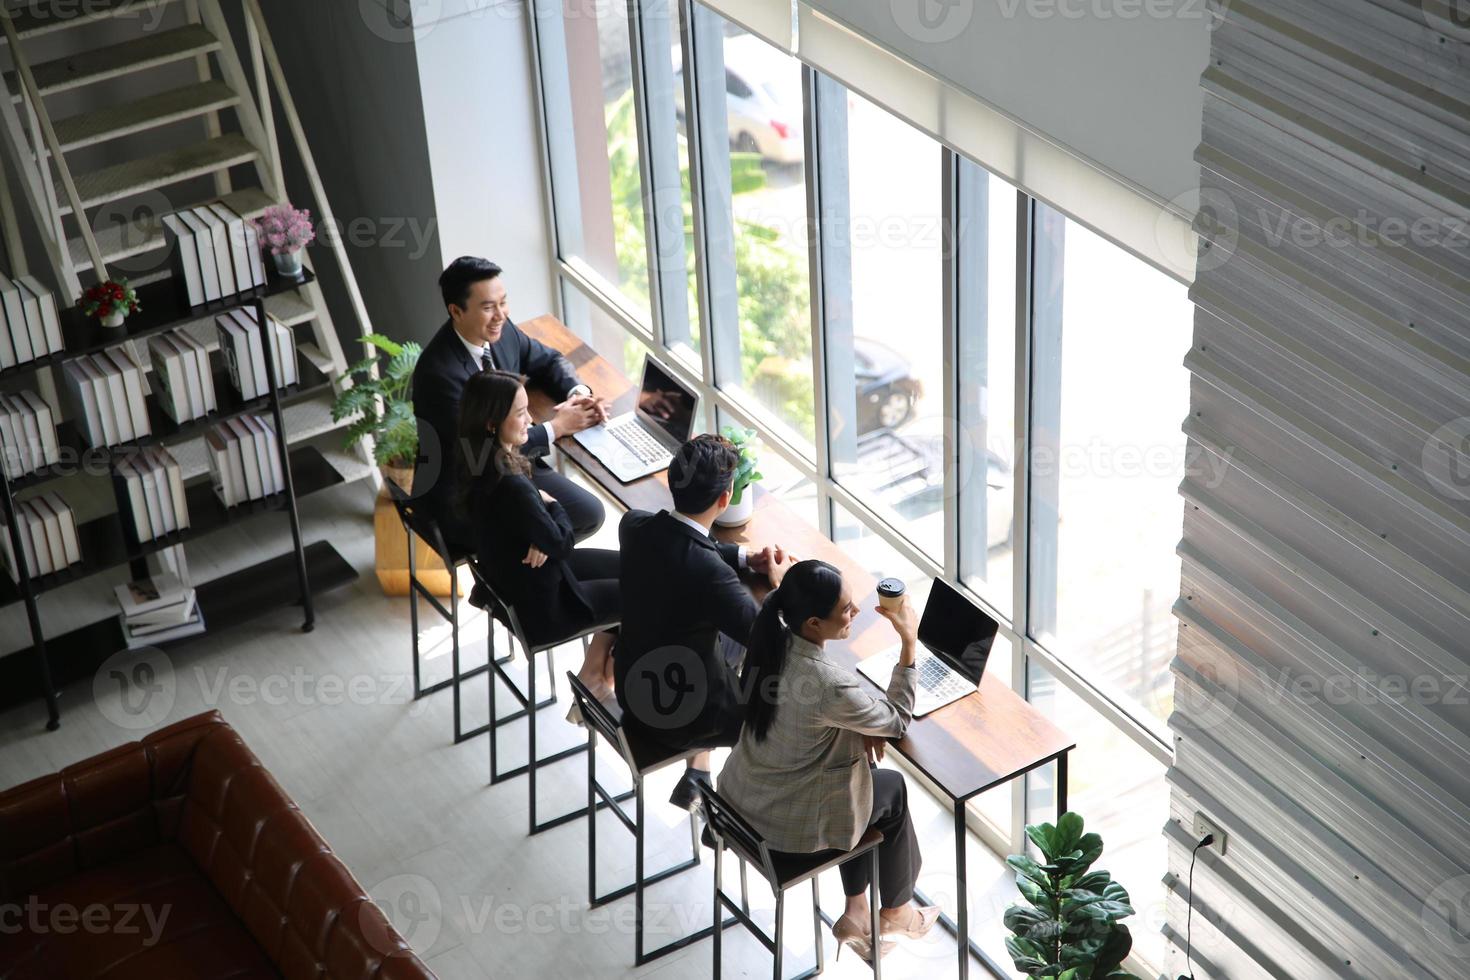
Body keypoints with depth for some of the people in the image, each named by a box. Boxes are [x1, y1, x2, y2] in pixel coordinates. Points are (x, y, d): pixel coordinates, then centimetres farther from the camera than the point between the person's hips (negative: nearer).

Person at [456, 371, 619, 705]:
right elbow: (561, 543, -24)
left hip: (514, 577, 8)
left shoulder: (477, 462, -8)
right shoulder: (510, 486, -36)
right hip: (542, 606, -8)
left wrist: (543, 537, -18)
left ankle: (593, 672, 24)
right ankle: (605, 678, 31)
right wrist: (552, 505, -7)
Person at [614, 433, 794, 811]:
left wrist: (744, 557, 4)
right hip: (680, 720, -6)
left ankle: (697, 773, 36)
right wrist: (776, 583, -4)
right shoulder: (711, 574, -35)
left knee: (731, 638, 30)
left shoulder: (633, 525, -14)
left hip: (633, 687, 6)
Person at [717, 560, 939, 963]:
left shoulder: (770, 642, -12)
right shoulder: (831, 687, -34)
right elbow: (897, 720, -13)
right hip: (790, 823, -6)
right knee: (893, 789, 20)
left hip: (742, 793, 6)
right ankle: (895, 912, 42)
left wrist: (858, 726, -3)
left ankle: (856, 915, 35)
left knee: (862, 768, 27)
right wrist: (909, 642, -13)